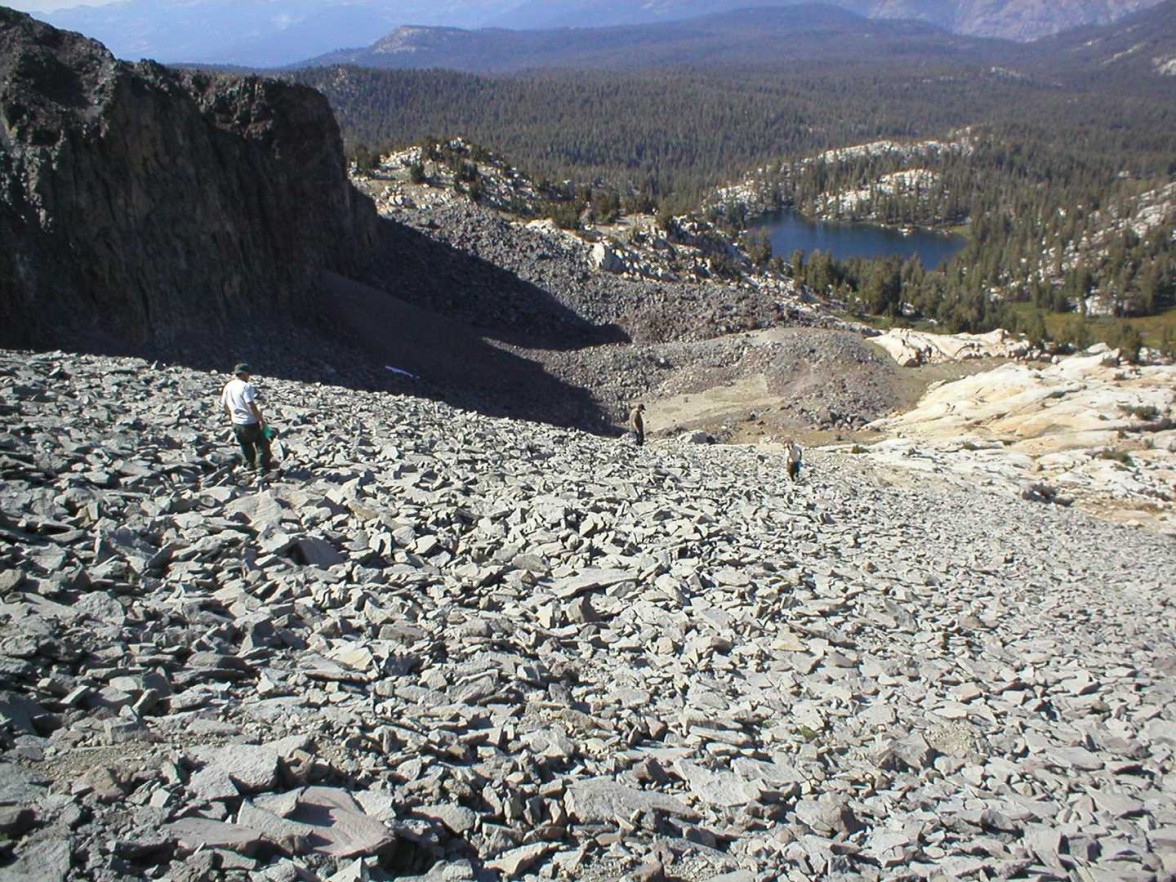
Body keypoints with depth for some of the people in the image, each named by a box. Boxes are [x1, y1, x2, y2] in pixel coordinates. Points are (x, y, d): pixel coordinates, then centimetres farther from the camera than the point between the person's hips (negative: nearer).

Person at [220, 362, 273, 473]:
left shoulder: (228, 386, 5)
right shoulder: (246, 386, -18)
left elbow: (224, 405, 14)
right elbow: (251, 405, -25)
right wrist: (261, 418, -19)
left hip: (237, 423, 7)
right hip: (250, 422, -7)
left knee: (245, 445, 24)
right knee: (262, 444, 8)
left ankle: (250, 465, 35)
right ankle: (262, 466, 3)